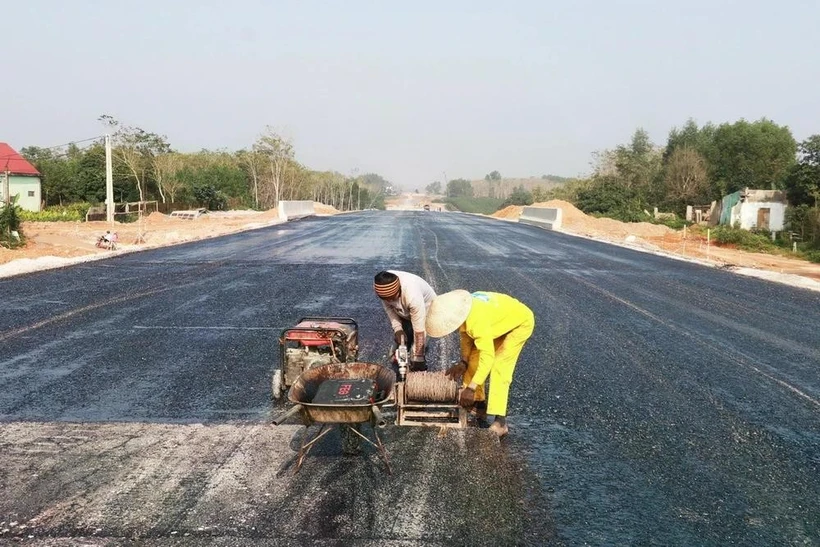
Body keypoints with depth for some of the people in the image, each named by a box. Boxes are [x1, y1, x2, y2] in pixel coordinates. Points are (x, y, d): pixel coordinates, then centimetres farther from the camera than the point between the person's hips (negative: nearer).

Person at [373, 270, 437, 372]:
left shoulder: (412, 295, -44)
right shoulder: (381, 286, -30)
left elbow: (419, 331, -37)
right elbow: (388, 306, -8)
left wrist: (418, 360, -31)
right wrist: (397, 328, -19)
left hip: (425, 309, -5)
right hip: (403, 312, 5)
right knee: (400, 341, 5)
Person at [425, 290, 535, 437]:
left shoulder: (477, 321, -41)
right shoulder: (458, 311, -18)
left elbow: (488, 356, -39)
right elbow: (466, 334, 1)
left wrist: (471, 388, -36)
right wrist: (463, 362, -9)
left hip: (520, 322, -8)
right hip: (500, 319, 8)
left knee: (499, 367, -18)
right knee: (473, 361, 2)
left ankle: (500, 423, -16)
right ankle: (479, 405, 17)